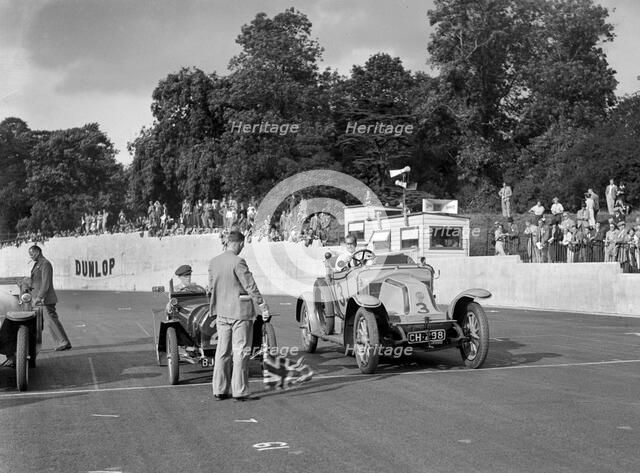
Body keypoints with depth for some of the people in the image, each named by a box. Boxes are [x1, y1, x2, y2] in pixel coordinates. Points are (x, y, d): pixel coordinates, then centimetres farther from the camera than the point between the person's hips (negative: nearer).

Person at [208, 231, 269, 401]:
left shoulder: (213, 262, 4)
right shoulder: (238, 262, -17)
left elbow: (211, 286, 12)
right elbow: (251, 287, -15)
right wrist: (263, 307, -9)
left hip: (221, 312, 6)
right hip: (240, 311, -6)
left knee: (222, 351, 12)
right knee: (241, 351, 1)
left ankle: (219, 390, 16)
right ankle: (240, 392, 3)